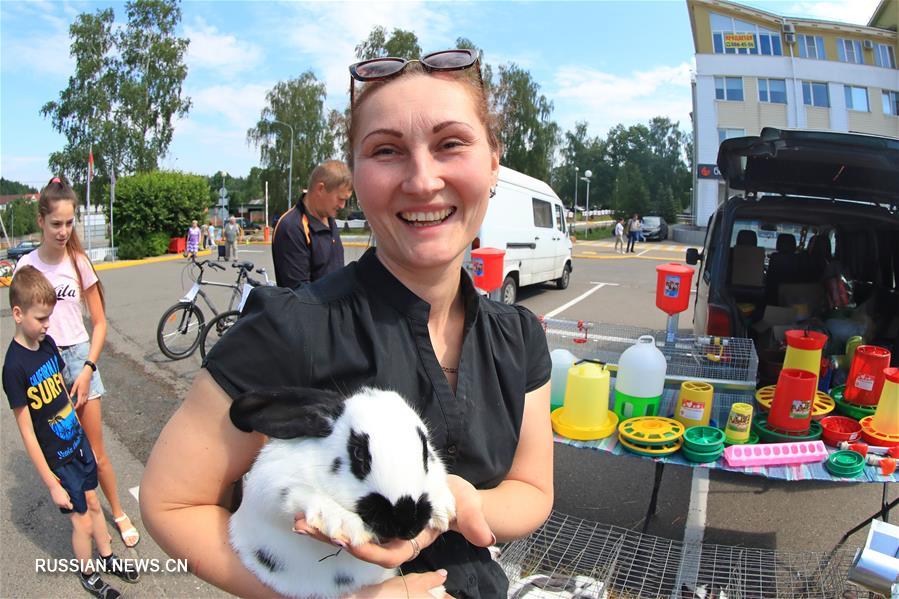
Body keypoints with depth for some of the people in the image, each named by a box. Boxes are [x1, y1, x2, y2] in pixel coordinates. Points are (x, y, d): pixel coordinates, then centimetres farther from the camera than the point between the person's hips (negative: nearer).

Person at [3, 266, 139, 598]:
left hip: (78, 442, 6)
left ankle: (108, 557, 42)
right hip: (56, 458, -6)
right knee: (82, 521, 10)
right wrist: (52, 483, -16)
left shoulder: (48, 343, -4)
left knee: (93, 504, 21)